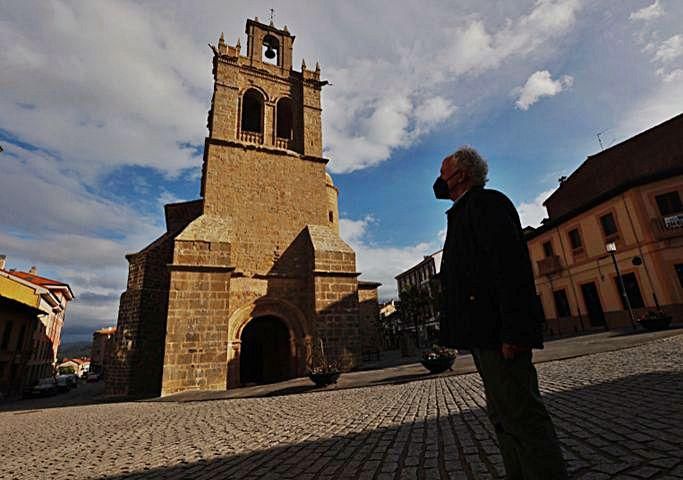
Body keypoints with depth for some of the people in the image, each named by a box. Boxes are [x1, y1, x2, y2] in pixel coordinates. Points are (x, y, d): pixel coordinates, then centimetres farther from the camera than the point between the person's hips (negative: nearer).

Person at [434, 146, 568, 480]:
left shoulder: (488, 202, -7)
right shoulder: (462, 214, 22)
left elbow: (511, 266, -19)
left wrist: (512, 332, -24)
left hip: (497, 333, -10)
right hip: (484, 335, 10)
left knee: (522, 418, -3)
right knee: (503, 418, 17)